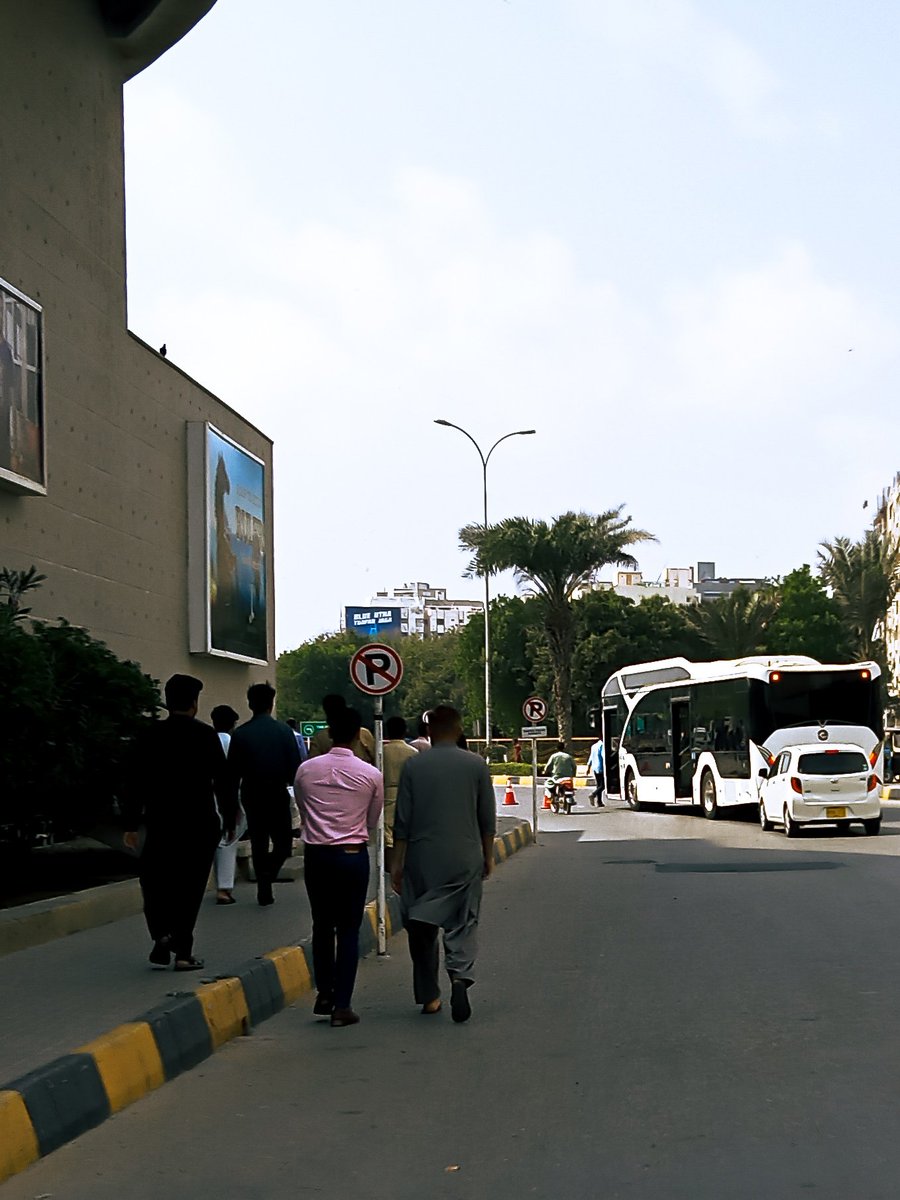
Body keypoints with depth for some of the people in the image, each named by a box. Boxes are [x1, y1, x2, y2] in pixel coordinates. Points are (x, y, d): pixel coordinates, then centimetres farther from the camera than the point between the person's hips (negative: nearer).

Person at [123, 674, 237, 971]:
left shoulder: (149, 736, -1)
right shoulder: (206, 735, -5)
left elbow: (136, 783, 0)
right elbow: (224, 780, -4)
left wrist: (131, 824, 5)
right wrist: (230, 820, 6)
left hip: (160, 824, 1)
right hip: (200, 824, -1)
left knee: (155, 880, 15)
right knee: (190, 885, 6)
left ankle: (162, 933, -5)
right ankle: (182, 952, 5)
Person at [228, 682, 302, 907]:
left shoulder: (240, 734, -3)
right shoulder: (283, 730, -7)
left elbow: (233, 770, -1)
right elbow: (295, 765, -9)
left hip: (251, 794, 2)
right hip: (277, 793, -2)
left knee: (258, 844, 13)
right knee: (283, 842, 11)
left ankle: (264, 892, 14)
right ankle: (267, 874, -13)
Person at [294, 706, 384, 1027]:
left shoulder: (306, 770, -2)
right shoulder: (371, 775, -6)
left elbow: (303, 811, 10)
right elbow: (373, 820, 6)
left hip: (316, 853, 2)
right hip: (353, 854, -2)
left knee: (322, 925, 16)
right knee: (349, 929, 4)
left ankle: (324, 994, 16)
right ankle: (342, 1004, 3)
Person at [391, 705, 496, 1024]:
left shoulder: (413, 766, 0)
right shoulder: (476, 765, 1)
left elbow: (402, 820, 0)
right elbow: (487, 818, 5)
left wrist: (398, 862, 7)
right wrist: (488, 855, 16)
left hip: (423, 860, 0)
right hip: (465, 859, 0)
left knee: (422, 928, 11)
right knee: (463, 923, 3)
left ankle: (429, 996, 16)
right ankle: (460, 975, -23)